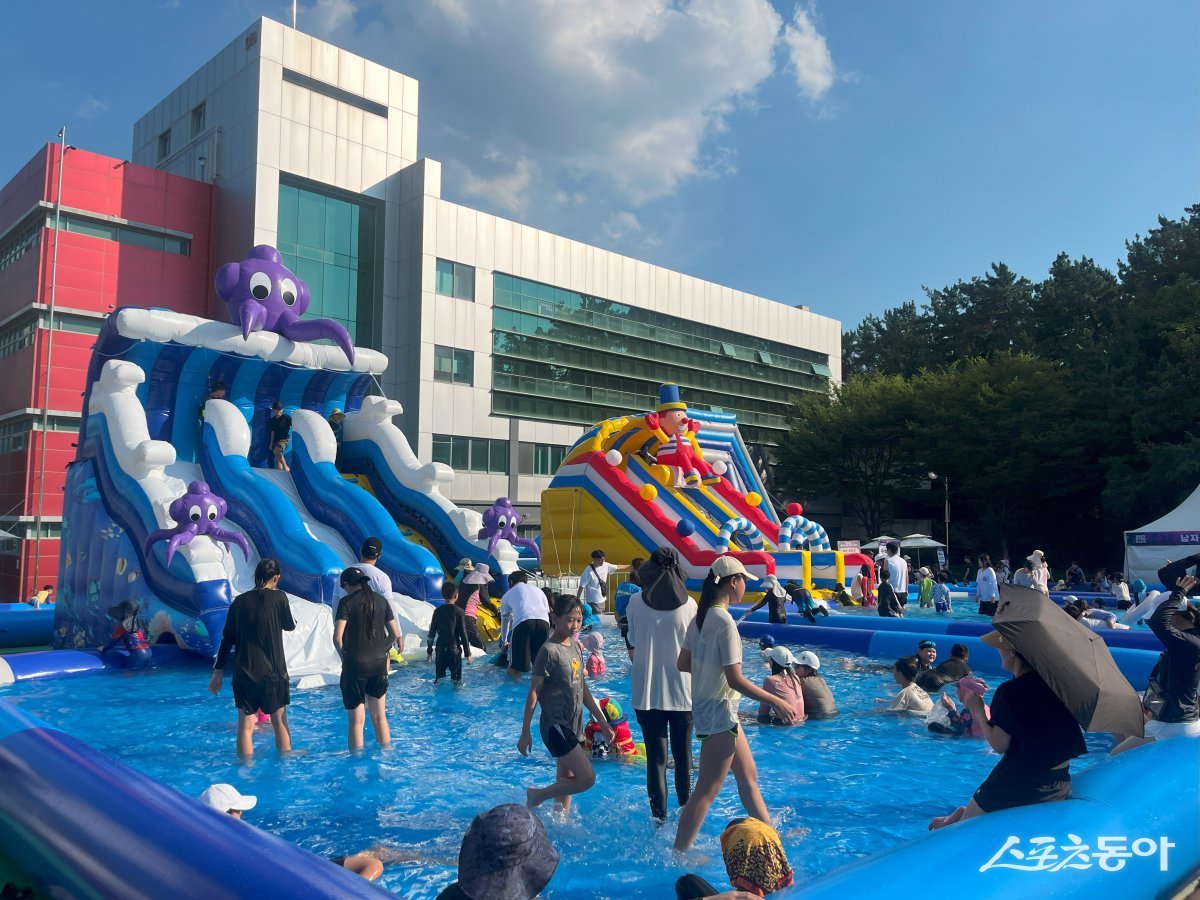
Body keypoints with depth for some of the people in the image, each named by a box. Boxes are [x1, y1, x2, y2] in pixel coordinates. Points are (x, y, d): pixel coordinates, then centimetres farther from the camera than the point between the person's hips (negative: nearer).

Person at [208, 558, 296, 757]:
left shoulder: (240, 601, 1)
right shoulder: (279, 597, -7)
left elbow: (227, 639, 3)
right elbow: (290, 626, 7)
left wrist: (218, 670, 9)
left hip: (244, 673, 2)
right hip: (274, 672, -2)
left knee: (245, 726, 5)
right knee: (280, 722, 11)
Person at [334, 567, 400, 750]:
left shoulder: (347, 602, -8)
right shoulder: (381, 601, 6)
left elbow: (337, 637, -15)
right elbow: (395, 634, 6)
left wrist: (344, 656, 2)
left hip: (355, 666, -4)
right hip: (379, 664, 5)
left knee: (356, 720, 4)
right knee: (379, 717, 15)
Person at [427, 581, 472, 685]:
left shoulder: (438, 611, 0)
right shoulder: (459, 611, -8)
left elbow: (432, 633, 4)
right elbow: (463, 634, -9)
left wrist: (429, 651, 14)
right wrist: (468, 653, -3)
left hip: (440, 650, 3)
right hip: (454, 649, -3)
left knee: (438, 679, 12)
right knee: (456, 678, 3)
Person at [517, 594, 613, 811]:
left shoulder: (575, 647, 10)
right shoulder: (549, 651, -15)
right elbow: (533, 692, -13)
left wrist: (603, 723, 18)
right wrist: (525, 732, -14)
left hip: (573, 726, 8)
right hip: (555, 726, -8)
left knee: (566, 782, 12)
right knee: (587, 778, -10)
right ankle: (537, 796, 6)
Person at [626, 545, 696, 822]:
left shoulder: (637, 602, -5)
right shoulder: (689, 604, -4)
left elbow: (632, 650, 3)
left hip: (647, 692, -1)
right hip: (683, 692, 1)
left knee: (656, 756, 7)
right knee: (683, 755, 14)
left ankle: (659, 814, 10)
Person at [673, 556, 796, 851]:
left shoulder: (700, 617, 5)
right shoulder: (725, 621, -21)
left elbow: (683, 664, 10)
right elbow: (735, 679, -24)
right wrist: (776, 702, -17)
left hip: (705, 706, 10)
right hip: (719, 710, -10)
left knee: (748, 776, 22)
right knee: (707, 790, 2)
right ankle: (679, 852, 11)